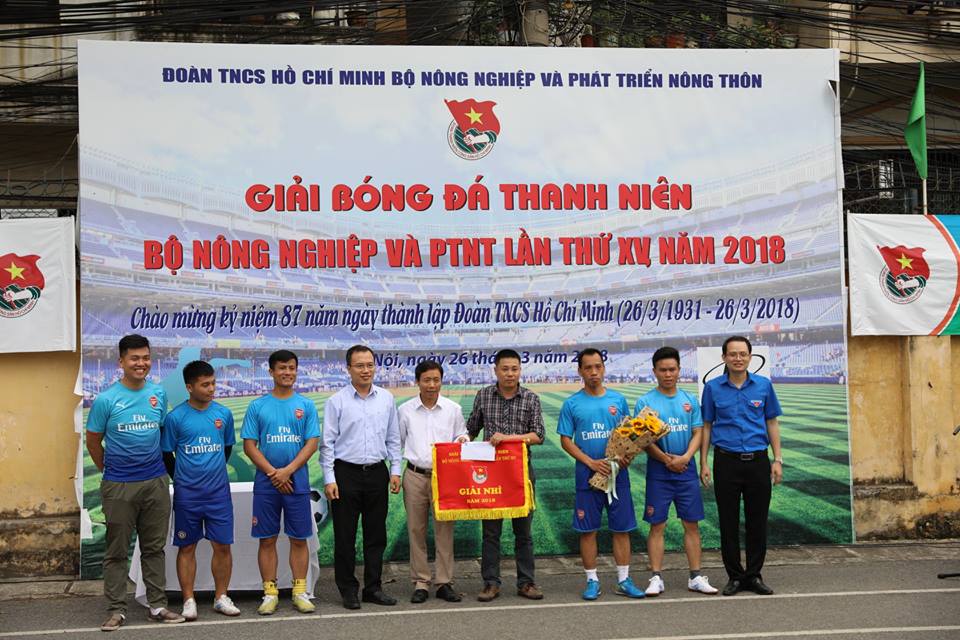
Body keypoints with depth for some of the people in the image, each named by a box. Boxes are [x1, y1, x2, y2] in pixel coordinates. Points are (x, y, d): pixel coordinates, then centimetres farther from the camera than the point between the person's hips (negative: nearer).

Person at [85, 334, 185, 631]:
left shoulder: (159, 394, 5)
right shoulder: (106, 400, -7)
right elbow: (93, 442, 3)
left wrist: (153, 465, 13)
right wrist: (111, 471, 9)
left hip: (156, 482, 4)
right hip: (119, 486, -3)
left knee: (154, 548, 11)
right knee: (117, 551, 4)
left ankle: (158, 606, 18)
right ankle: (116, 609, 12)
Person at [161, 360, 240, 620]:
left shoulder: (224, 413, 2)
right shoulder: (175, 417, -6)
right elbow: (167, 455, 3)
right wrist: (183, 479, 8)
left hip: (219, 491, 2)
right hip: (187, 494, -2)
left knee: (222, 546, 3)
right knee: (187, 547, 5)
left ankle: (221, 597, 16)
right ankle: (189, 600, 14)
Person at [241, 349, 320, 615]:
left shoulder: (306, 406, 4)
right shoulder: (257, 406, 3)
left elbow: (312, 443, -2)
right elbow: (249, 445, -1)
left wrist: (288, 470, -13)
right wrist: (273, 473, -10)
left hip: (297, 481, 0)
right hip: (266, 482, 0)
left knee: (299, 539, 4)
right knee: (267, 539, 4)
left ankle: (300, 592, 12)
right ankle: (270, 593, 12)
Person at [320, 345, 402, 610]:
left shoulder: (386, 399, 7)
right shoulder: (336, 401, -4)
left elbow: (393, 438, 12)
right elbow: (327, 442, -4)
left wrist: (395, 470, 6)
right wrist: (329, 479, -9)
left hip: (377, 473, 3)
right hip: (346, 473, -3)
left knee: (376, 535, 9)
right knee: (345, 536, 2)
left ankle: (373, 588, 19)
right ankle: (348, 590, 13)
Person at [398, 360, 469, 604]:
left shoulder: (453, 409, 4)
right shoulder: (405, 410, 5)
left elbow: (461, 435, 15)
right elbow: (397, 442, 12)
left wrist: (462, 440, -8)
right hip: (415, 476, 0)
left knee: (444, 530, 1)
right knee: (416, 531, 4)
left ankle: (444, 583, 10)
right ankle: (420, 583, 12)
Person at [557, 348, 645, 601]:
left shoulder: (618, 400, 6)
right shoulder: (572, 404, 1)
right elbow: (565, 440, -1)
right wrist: (591, 462, -13)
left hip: (617, 474, 2)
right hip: (587, 474, -1)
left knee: (622, 528, 4)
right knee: (588, 530, 3)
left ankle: (624, 580, 14)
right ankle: (592, 581, 13)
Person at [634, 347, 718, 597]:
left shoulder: (690, 400, 7)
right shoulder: (645, 402, -3)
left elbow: (697, 433, 4)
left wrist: (685, 457, -13)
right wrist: (665, 459, -16)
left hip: (687, 469, 3)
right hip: (658, 471, -3)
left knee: (692, 524, 6)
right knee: (657, 525, 1)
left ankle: (696, 577, 14)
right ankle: (656, 578, 7)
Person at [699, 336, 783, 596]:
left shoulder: (764, 385, 3)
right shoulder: (713, 388, 1)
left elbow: (772, 423, 8)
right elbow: (706, 426, 4)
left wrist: (778, 460, 2)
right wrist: (703, 463, -1)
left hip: (758, 460, 1)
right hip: (726, 461, -1)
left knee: (757, 521, 5)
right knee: (729, 523, 4)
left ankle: (754, 575, 17)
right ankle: (735, 576, 15)